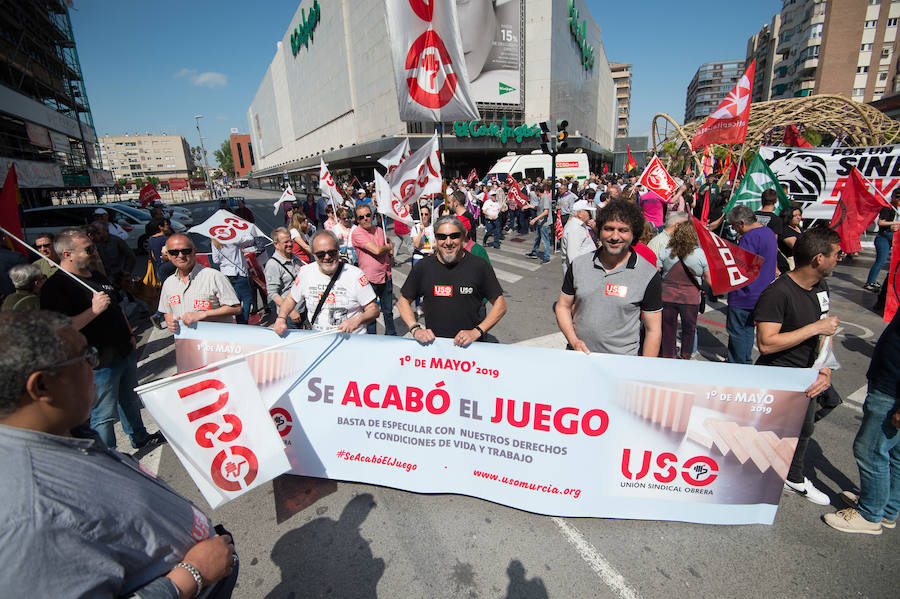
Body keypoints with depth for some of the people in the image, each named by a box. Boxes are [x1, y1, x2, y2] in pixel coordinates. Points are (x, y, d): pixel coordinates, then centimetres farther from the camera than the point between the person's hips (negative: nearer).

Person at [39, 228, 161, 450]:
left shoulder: (98, 276, 11)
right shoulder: (55, 287, -16)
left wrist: (130, 334, 15)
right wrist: (94, 310, -28)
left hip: (125, 353, 8)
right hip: (100, 363, -8)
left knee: (130, 402, 24)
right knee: (104, 415, 5)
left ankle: (140, 438, 42)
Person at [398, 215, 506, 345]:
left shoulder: (480, 266, -1)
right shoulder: (422, 267, 5)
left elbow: (500, 305, 3)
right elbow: (403, 302, 15)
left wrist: (476, 332, -8)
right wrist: (415, 329, -1)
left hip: (471, 345, -1)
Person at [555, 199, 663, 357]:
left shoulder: (648, 275, -8)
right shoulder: (579, 265, -1)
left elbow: (653, 330, -4)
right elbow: (563, 306, 5)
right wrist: (573, 341, -9)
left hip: (622, 362, -2)